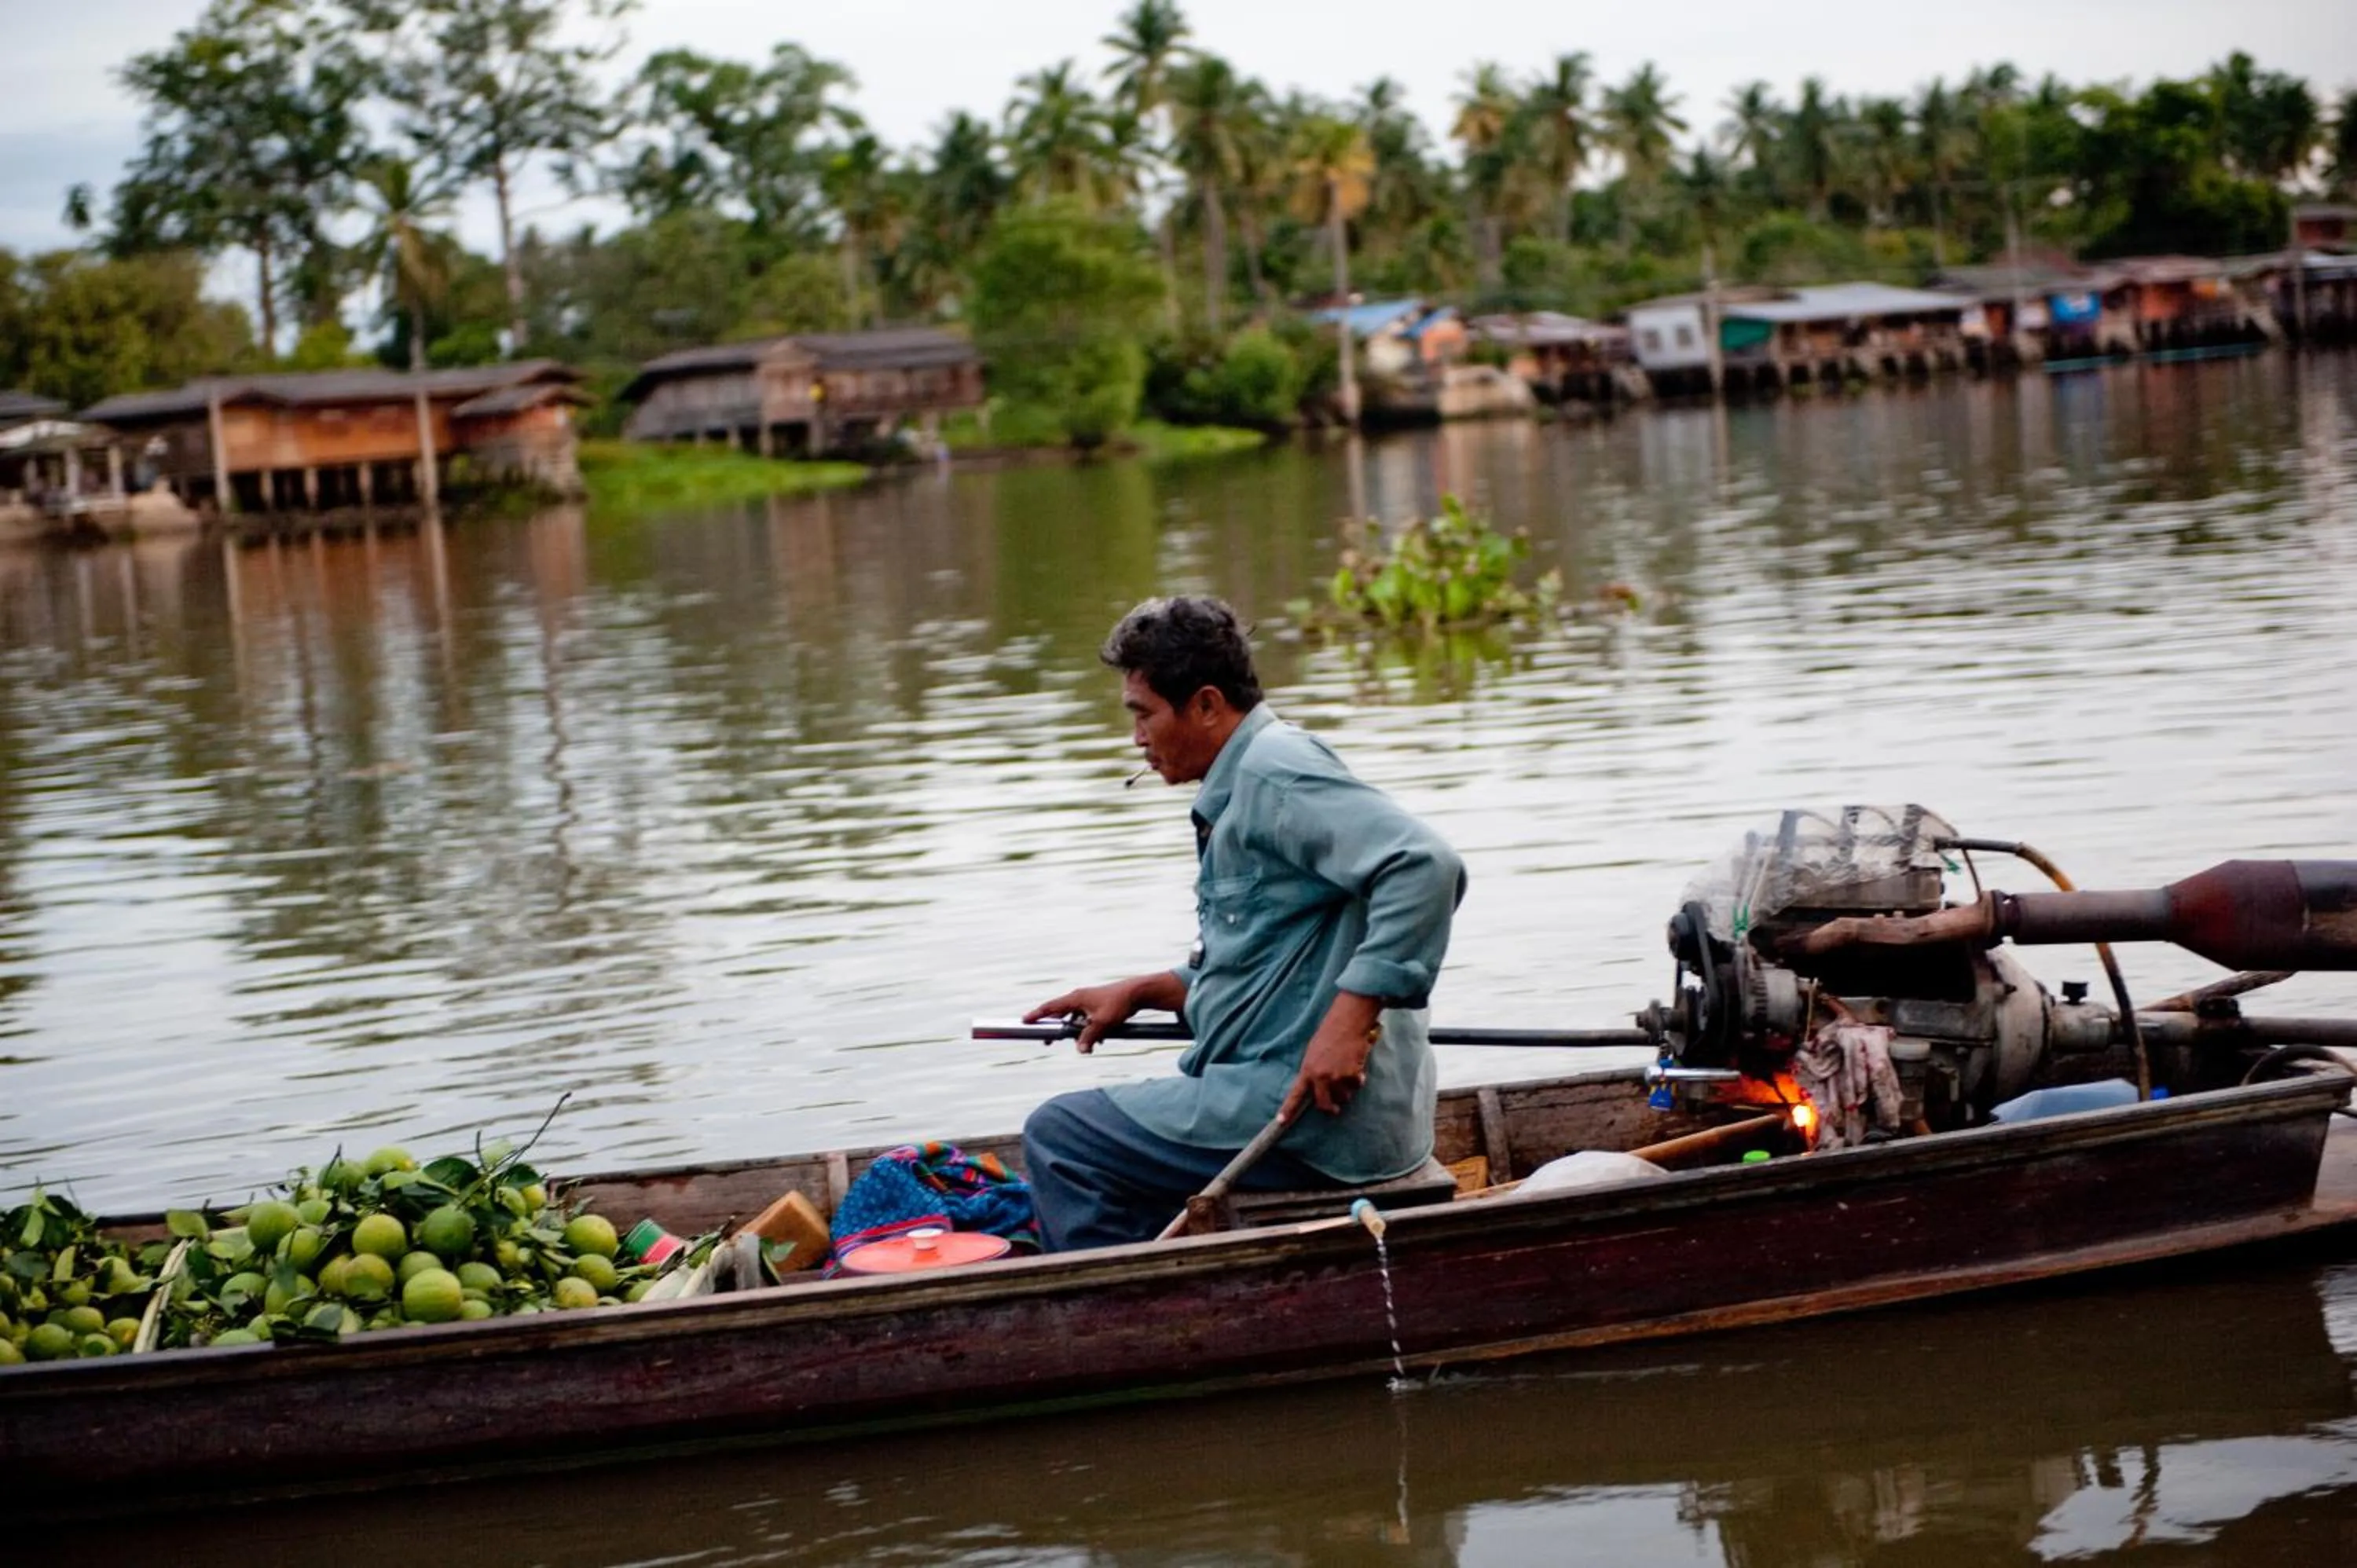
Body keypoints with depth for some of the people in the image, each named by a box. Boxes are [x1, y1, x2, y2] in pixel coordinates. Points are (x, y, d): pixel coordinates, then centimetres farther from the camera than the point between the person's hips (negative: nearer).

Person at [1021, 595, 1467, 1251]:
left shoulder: (1273, 770, -15)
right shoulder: (1237, 793, 17)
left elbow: (1426, 866, -28)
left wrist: (1351, 1017, -31)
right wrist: (1140, 992, 14)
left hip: (1317, 1109, -11)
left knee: (1057, 1138, -6)